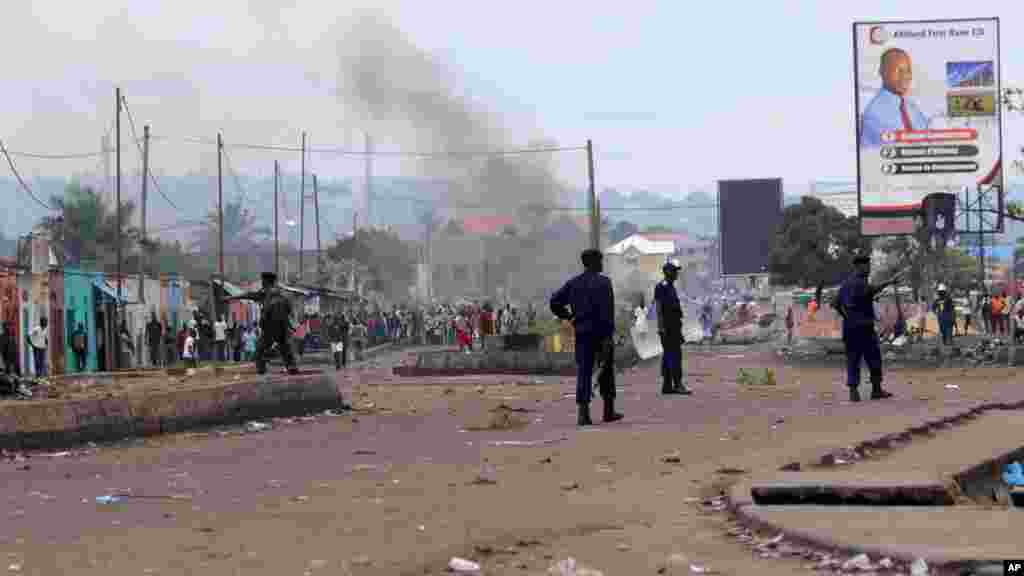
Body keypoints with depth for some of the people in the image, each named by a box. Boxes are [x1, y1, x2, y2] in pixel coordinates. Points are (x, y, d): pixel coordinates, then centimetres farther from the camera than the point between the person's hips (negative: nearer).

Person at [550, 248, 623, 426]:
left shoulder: (573, 283, 8)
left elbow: (554, 302, 6)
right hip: (601, 333, -4)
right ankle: (609, 411, 20)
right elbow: (606, 310, -16)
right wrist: (608, 334, -17)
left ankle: (582, 412, -12)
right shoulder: (603, 282, -8)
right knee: (607, 371, 12)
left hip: (582, 332, 4)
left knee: (584, 372, 1)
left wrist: (568, 317, 17)